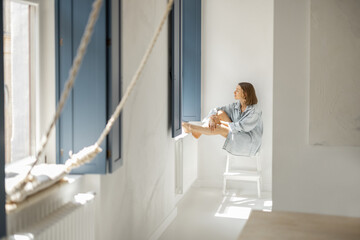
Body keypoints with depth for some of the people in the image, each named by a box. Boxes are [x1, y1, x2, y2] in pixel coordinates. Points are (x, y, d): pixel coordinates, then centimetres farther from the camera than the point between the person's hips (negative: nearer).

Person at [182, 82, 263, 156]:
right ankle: (197, 133, -16)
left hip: (249, 143, -7)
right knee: (220, 113, -9)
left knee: (219, 128, -28)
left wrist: (220, 121, -16)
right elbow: (215, 111, 2)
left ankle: (190, 127, -17)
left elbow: (240, 127, -22)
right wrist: (212, 119, -21)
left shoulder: (255, 110, -18)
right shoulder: (236, 106, 4)